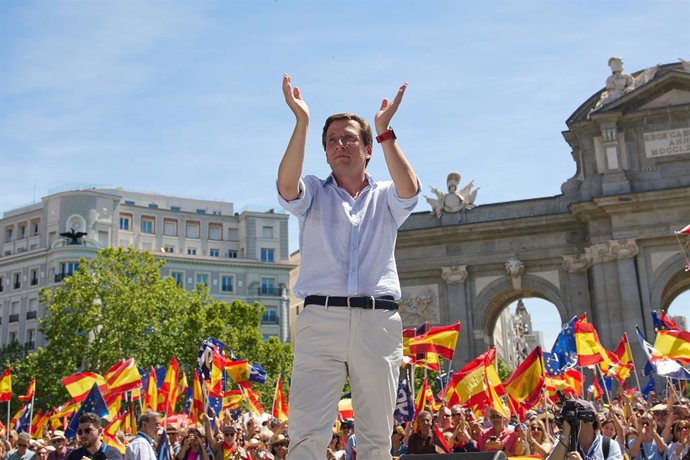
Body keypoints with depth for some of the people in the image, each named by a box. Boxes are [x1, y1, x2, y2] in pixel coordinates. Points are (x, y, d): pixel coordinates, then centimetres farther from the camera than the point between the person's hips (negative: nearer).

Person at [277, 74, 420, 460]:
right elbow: (286, 185, -7)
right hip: (321, 318, -1)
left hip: (379, 322, 1)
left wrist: (385, 129, -6)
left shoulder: (386, 197, 18)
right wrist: (302, 123, -12)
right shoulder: (314, 193, 16)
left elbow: (410, 188, -6)